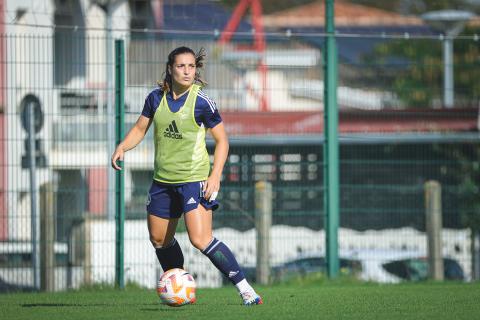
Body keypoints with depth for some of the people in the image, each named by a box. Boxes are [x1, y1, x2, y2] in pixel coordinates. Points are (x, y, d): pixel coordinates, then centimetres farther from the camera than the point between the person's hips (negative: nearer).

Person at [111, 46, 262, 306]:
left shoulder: (201, 102, -12)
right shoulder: (156, 97, 0)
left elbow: (221, 140, -5)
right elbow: (140, 128, 13)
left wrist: (215, 175, -15)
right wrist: (122, 147, -5)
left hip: (194, 179, -6)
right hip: (162, 179, 6)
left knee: (201, 240, -19)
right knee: (159, 239, 15)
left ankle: (244, 288, -13)